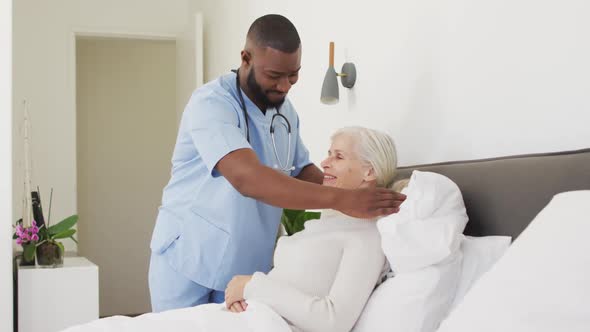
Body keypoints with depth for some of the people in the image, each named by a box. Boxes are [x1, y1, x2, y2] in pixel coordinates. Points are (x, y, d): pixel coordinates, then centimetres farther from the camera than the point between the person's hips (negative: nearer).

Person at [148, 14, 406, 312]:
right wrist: (340, 200, -40)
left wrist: (355, 190, -11)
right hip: (189, 264, -6)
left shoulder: (285, 110, 3)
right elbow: (247, 177, -36)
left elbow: (301, 171, 10)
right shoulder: (212, 103, -21)